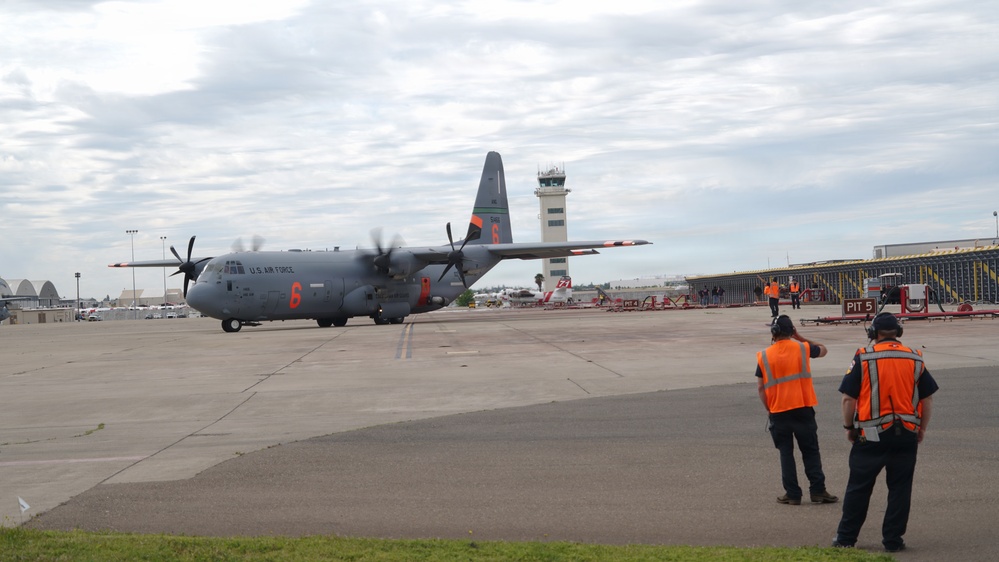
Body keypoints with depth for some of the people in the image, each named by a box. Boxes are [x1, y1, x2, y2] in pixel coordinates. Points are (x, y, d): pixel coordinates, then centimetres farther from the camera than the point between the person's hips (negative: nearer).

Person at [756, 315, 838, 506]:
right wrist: (800, 338, 20)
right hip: (803, 409, 0)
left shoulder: (764, 356, -2)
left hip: (778, 412, 0)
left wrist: (768, 409, 9)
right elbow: (823, 350, 19)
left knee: (786, 453, 8)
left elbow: (760, 387, -1)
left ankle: (793, 494, 7)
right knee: (811, 451, 9)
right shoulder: (803, 348, -2)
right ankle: (817, 491, 7)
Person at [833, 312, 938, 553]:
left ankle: (846, 537, 13)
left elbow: (848, 398, -6)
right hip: (907, 433, 2)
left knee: (858, 487, 7)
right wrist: (921, 429, 17)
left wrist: (849, 427, 7)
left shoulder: (863, 358, -6)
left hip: (871, 434, -2)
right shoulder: (915, 359, 3)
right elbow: (927, 398, 7)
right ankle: (893, 540, 11)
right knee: (900, 487, 10)